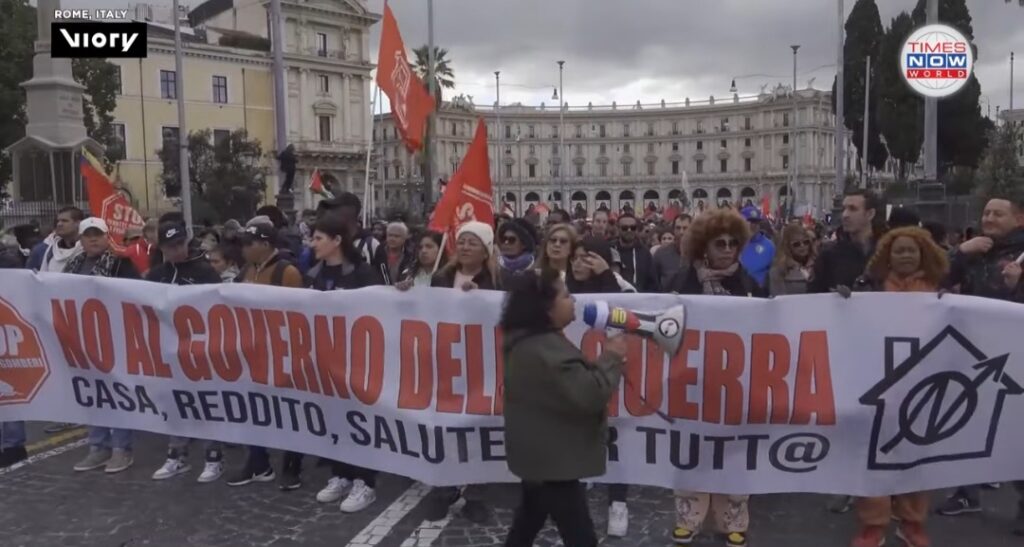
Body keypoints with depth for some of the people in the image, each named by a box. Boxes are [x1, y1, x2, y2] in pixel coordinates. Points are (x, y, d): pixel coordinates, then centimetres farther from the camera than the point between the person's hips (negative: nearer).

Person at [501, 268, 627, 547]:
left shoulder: (531, 340, 7)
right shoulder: (543, 349, -27)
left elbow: (573, 381, 17)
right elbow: (588, 395, -29)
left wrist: (605, 361, 3)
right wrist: (611, 357, -15)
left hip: (539, 453, 11)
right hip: (552, 459, -11)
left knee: (529, 520, 26)